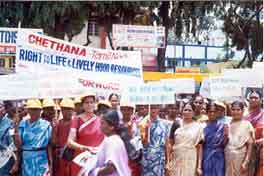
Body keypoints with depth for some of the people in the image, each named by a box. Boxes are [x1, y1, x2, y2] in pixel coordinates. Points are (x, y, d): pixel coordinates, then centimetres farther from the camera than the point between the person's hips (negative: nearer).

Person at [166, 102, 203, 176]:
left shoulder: (198, 126, 0)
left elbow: (199, 147, -1)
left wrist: (199, 166, -5)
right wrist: (168, 163, 1)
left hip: (190, 162, -2)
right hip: (176, 161, 2)